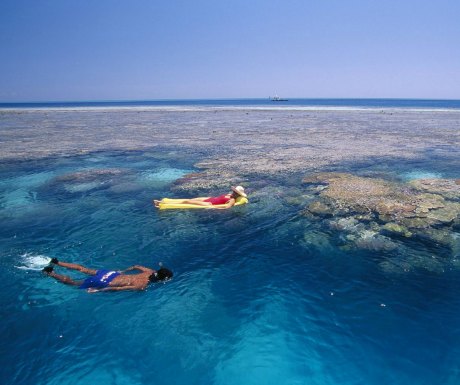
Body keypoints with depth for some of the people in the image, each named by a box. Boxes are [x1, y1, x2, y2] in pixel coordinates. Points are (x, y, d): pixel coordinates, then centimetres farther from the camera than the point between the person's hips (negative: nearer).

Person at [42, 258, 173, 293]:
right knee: (73, 283, 14)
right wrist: (97, 290, -18)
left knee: (83, 269, 26)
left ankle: (56, 262, 35)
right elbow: (117, 288, -29)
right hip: (104, 283, -6)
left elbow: (136, 266, 12)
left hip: (110, 273, 6)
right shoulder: (142, 287, -30)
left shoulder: (151, 272, -8)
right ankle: (50, 273, 20)